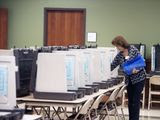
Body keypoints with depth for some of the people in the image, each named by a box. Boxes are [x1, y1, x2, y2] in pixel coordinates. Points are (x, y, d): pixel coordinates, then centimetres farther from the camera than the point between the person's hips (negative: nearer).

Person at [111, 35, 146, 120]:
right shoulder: (119, 56, 4)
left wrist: (137, 69, -24)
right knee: (130, 101, 9)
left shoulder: (133, 49, -9)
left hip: (139, 78, -5)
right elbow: (112, 66, 7)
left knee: (135, 101, -6)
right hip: (129, 80, 5)